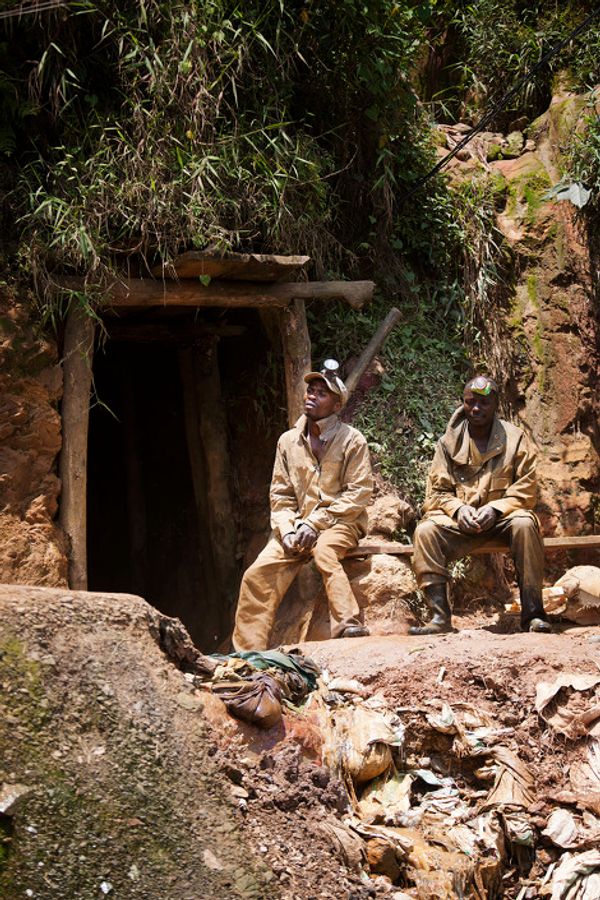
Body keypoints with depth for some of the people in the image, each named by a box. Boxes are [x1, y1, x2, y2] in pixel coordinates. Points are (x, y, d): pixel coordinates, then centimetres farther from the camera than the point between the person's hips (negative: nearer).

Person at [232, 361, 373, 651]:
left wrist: (314, 524, -17)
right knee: (258, 573, -17)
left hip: (340, 522, -4)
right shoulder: (288, 441, 9)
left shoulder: (352, 440, -5)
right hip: (297, 525, 4)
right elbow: (280, 494, 10)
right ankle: (247, 651, -13)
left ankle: (348, 625, -39)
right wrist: (286, 530, -9)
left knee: (323, 550, -38)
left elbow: (359, 493, -10)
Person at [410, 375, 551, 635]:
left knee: (524, 524, -36)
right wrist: (458, 508, -16)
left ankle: (532, 614, -32)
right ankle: (439, 616, -30)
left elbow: (524, 491, -3)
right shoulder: (449, 442, 6)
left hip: (502, 516, -2)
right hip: (460, 518, 2)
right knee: (425, 531, -27)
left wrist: (495, 509, -20)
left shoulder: (515, 438, 2)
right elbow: (436, 492, 5)